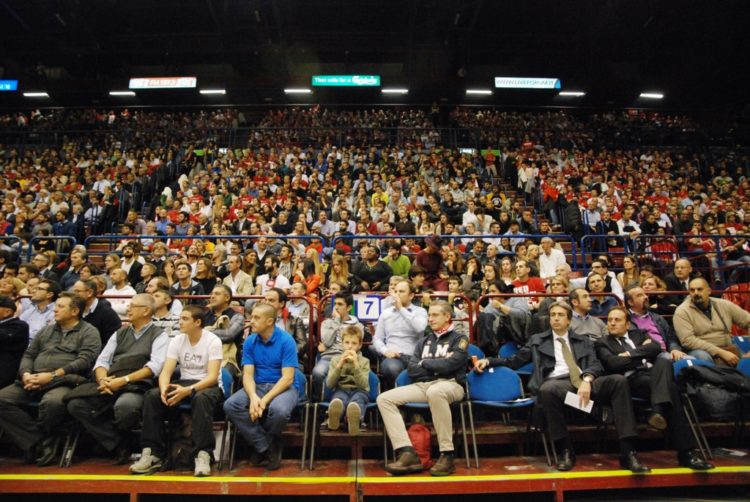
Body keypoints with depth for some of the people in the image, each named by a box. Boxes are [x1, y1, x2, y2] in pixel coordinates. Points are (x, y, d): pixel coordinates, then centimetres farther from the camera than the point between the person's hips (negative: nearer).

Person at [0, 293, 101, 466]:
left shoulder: (89, 332, 3)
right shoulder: (46, 331, 25)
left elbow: (84, 361, -9)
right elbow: (28, 355, 20)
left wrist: (52, 375, -15)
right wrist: (26, 374, -1)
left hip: (64, 382, -6)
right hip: (33, 382, 7)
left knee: (51, 402, -36)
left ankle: (41, 441, -5)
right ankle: (38, 440, -12)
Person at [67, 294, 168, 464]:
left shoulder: (159, 335, 5)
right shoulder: (120, 333, 24)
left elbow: (155, 366, -8)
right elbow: (102, 360, 16)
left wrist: (124, 380, -16)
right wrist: (103, 379, -5)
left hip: (136, 387, -6)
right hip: (109, 385, 6)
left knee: (124, 406, -35)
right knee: (75, 405, -15)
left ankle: (117, 440, 1)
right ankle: (119, 446, -8)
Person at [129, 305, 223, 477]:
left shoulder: (213, 341, -12)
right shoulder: (176, 341, 3)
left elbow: (212, 377, -19)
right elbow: (166, 372, -4)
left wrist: (188, 390, -33)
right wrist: (164, 388, -27)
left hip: (208, 386, -5)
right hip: (184, 383, 5)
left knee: (201, 398, -39)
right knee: (152, 396, -20)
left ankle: (203, 455, -34)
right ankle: (153, 453, -14)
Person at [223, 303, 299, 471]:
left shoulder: (286, 340, -13)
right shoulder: (249, 342, 1)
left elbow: (287, 378, -16)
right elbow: (247, 375, -4)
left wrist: (265, 400, -25)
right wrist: (253, 397, -24)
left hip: (282, 387, -4)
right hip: (257, 386, 5)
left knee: (278, 410, -36)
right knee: (230, 405, -21)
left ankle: (268, 444, 0)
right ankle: (266, 446, -8)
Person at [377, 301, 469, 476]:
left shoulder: (459, 339, 6)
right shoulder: (424, 341, 21)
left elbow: (448, 365, -11)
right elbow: (412, 369, 9)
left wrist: (424, 363, 3)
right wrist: (436, 367, -3)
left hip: (450, 384, -5)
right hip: (423, 385, 6)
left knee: (435, 392, -42)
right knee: (384, 399, -14)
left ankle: (447, 455, -30)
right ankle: (407, 453, -24)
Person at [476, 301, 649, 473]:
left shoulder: (584, 341, 26)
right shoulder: (537, 340, 23)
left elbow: (595, 365, 9)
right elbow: (514, 361, 18)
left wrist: (587, 380, -15)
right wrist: (488, 361, 2)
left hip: (586, 381, 2)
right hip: (557, 382, -2)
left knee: (619, 380, -26)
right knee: (548, 389, -39)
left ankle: (627, 452, -23)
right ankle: (565, 451, -21)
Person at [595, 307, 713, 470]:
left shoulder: (639, 334, 28)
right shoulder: (602, 343, 15)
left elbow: (656, 348, 7)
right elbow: (612, 363, -5)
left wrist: (630, 354, -2)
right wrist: (643, 355, 2)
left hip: (654, 373, 4)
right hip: (631, 379, -4)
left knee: (664, 361, -33)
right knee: (669, 387, -32)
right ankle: (686, 451, -33)